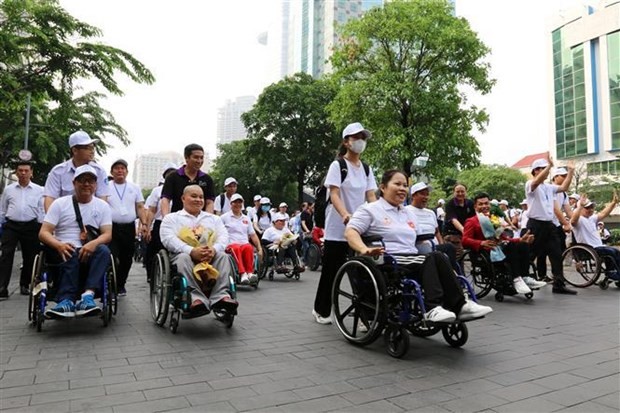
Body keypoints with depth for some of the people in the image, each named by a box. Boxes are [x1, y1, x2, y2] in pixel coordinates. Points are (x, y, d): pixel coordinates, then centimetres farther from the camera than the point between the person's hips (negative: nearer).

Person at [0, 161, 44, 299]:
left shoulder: (39, 190, 4)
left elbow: (42, 211, 4)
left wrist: (41, 229, -2)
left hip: (30, 227, 0)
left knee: (29, 258, 8)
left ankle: (24, 285, 23)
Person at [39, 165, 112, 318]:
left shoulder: (103, 205, 8)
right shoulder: (60, 203, 5)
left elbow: (108, 234, -1)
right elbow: (43, 232, -2)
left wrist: (93, 243, -26)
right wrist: (59, 245, -25)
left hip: (90, 251, 1)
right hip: (64, 250, -1)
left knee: (104, 251, -32)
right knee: (71, 255, -35)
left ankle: (87, 296, -45)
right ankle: (67, 302, -44)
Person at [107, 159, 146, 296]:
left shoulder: (134, 188, 12)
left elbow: (140, 207, 10)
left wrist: (144, 224, -2)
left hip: (129, 228, 3)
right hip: (111, 227, -3)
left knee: (126, 259, 10)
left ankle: (120, 285, 25)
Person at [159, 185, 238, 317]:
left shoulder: (214, 218, 26)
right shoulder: (171, 218, 16)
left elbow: (223, 237, 9)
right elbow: (168, 239, -4)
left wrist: (214, 249, -17)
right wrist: (192, 251, -22)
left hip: (211, 256, 2)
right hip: (184, 254, -2)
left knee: (223, 256, -30)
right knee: (183, 258, -36)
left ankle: (221, 296, -43)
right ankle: (196, 298, -48)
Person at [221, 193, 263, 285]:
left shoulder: (246, 219, 25)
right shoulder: (224, 217, 12)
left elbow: (253, 235, 23)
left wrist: (259, 249, 12)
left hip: (245, 244, 3)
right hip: (231, 244, -3)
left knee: (248, 247, -35)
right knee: (236, 248, -39)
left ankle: (250, 273, -42)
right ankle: (243, 274, -50)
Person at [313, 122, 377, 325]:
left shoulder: (367, 169, 11)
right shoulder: (337, 165, -5)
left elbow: (371, 196, 6)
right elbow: (334, 195, -15)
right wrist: (345, 215, -34)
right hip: (337, 228, -4)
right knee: (331, 270, 4)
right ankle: (321, 310, 21)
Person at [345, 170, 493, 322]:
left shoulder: (409, 213, 27)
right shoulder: (370, 210, 3)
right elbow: (350, 232, -10)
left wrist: (430, 248, 10)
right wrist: (365, 250, -28)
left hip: (413, 260, 7)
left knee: (438, 257, -24)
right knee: (432, 258, -29)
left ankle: (459, 306, -28)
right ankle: (432, 308, -38)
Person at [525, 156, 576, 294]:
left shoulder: (549, 187, 18)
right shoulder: (530, 185, -8)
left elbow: (563, 187, 22)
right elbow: (537, 181, -29)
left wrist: (570, 172, 14)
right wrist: (550, 165, -33)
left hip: (549, 224, 8)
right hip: (535, 224, -8)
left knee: (557, 255, 6)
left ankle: (559, 284, 12)